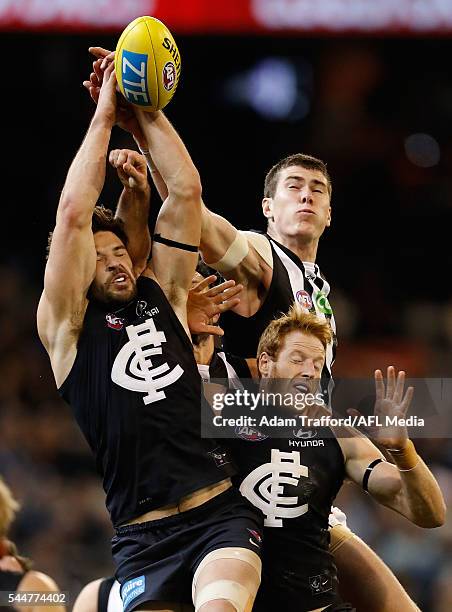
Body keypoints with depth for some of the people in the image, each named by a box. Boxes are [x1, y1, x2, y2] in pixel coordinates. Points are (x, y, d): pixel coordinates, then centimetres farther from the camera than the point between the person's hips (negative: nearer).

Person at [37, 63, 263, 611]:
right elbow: (74, 213, -2)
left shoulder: (162, 297, 17)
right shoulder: (66, 326, 8)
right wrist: (105, 114, 3)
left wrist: (146, 109, 10)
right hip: (143, 541, -1)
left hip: (221, 517, 1)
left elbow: (185, 191, 13)